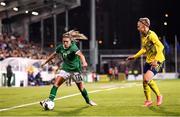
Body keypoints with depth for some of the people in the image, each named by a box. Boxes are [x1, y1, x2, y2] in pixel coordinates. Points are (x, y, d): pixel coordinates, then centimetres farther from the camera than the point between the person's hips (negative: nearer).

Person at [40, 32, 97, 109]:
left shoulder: (73, 47, -22)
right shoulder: (60, 47, -4)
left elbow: (80, 55, -39)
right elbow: (54, 55, 14)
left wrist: (84, 62, -59)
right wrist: (45, 62, 22)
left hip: (75, 70, -4)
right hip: (65, 69, 4)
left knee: (80, 86, 5)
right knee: (56, 82, -15)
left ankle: (88, 101, 29)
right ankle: (50, 100, -15)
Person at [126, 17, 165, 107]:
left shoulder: (151, 35, -20)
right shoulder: (143, 36, 7)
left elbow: (160, 47, -27)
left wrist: (156, 60, -34)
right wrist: (135, 57, 20)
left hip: (157, 61, -9)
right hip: (148, 60, 9)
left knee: (147, 79, -20)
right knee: (145, 81, 9)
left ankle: (159, 96, 2)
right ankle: (148, 100, 27)